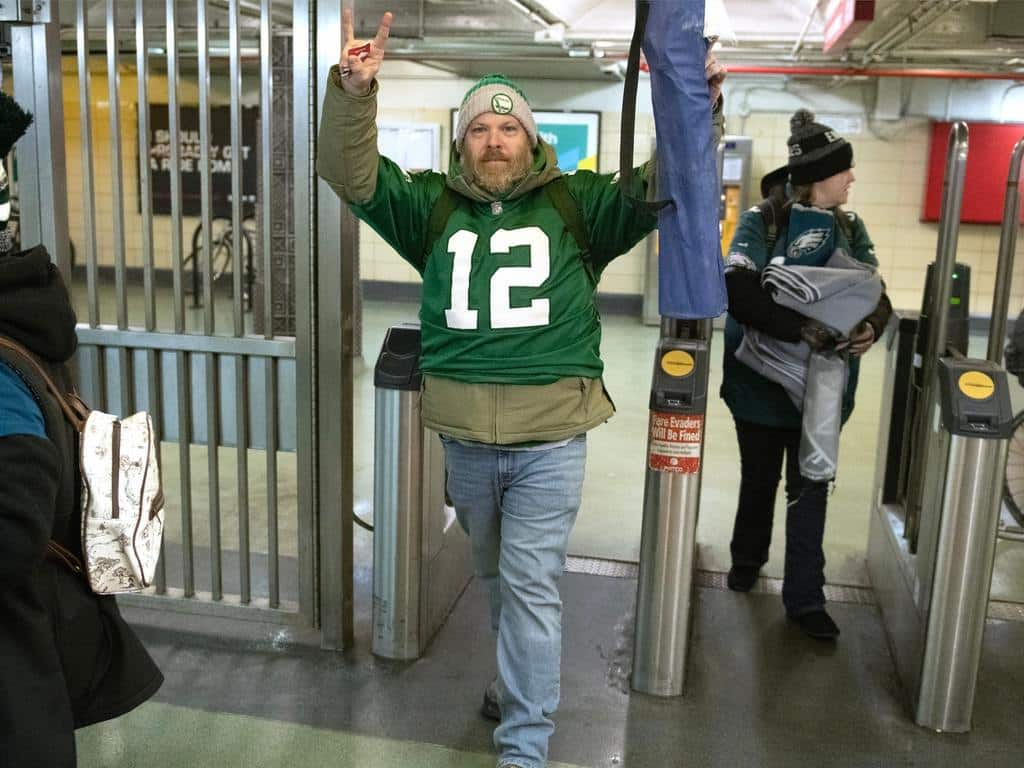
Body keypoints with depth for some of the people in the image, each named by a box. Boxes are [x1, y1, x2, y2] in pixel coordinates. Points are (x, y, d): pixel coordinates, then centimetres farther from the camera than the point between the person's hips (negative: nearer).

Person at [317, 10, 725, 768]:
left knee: (530, 585, 0)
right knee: (496, 577, 22)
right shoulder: (433, 206, 4)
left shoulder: (575, 204, 0)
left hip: (550, 440, -3)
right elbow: (352, 174, -5)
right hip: (465, 439, 4)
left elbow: (661, 191, -10)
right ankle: (522, 678, 47)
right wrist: (355, 92, -22)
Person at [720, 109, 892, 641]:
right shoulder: (762, 223, -10)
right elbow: (739, 292, -24)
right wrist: (798, 329, -33)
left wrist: (871, 327, -23)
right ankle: (747, 558, 39)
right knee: (759, 478, 15)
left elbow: (876, 293, 0)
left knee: (810, 488, 4)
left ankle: (805, 598, 12)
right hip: (761, 377, -3)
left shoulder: (851, 229, 4)